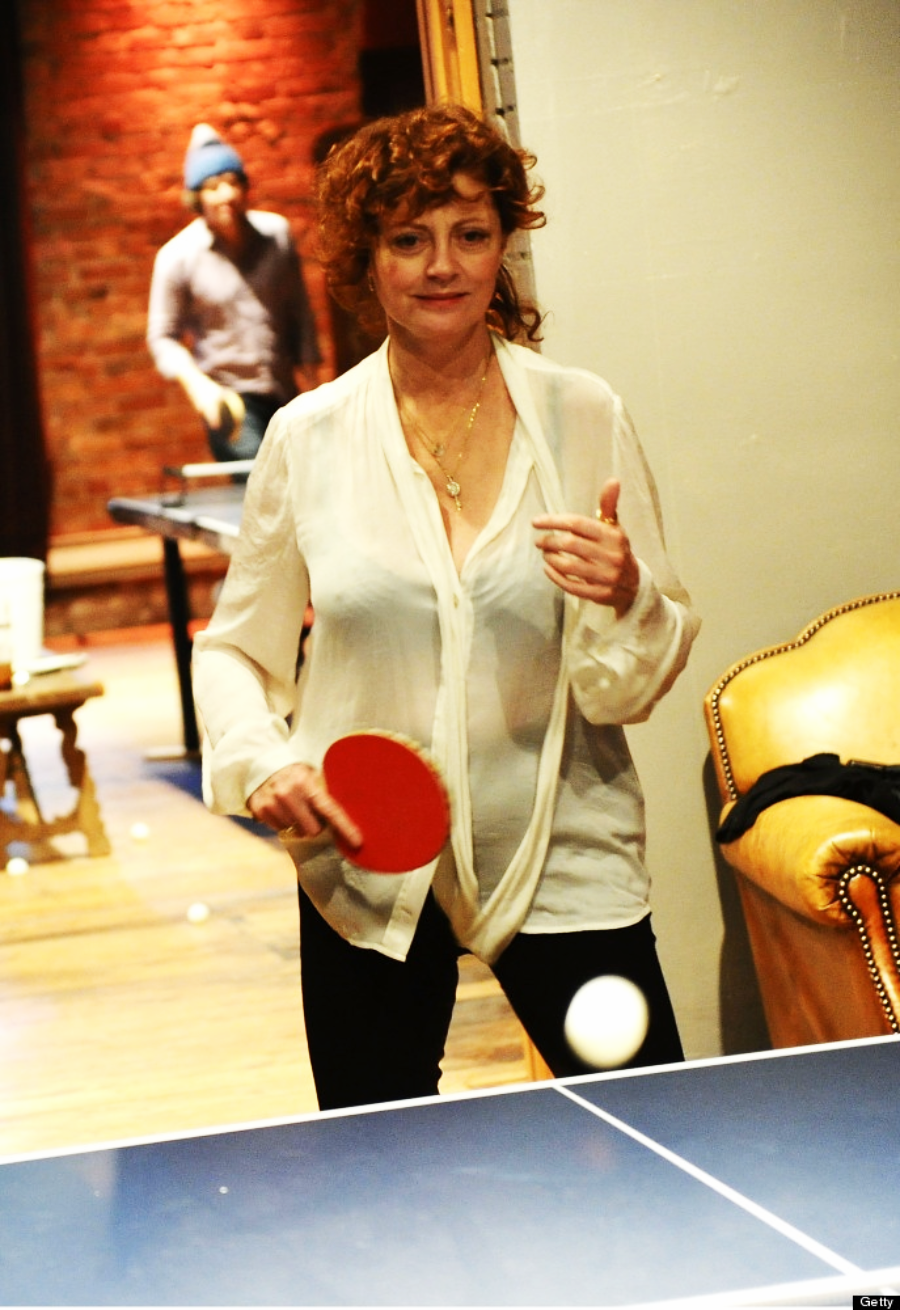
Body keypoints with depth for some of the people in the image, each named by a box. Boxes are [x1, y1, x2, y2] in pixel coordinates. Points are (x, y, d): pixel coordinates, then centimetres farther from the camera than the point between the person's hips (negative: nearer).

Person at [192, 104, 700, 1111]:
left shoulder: (584, 416, -2)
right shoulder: (306, 437, -1)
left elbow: (637, 686, 1)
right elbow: (236, 649, 9)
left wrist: (626, 601, -20)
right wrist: (260, 762, -9)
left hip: (560, 854, 0)